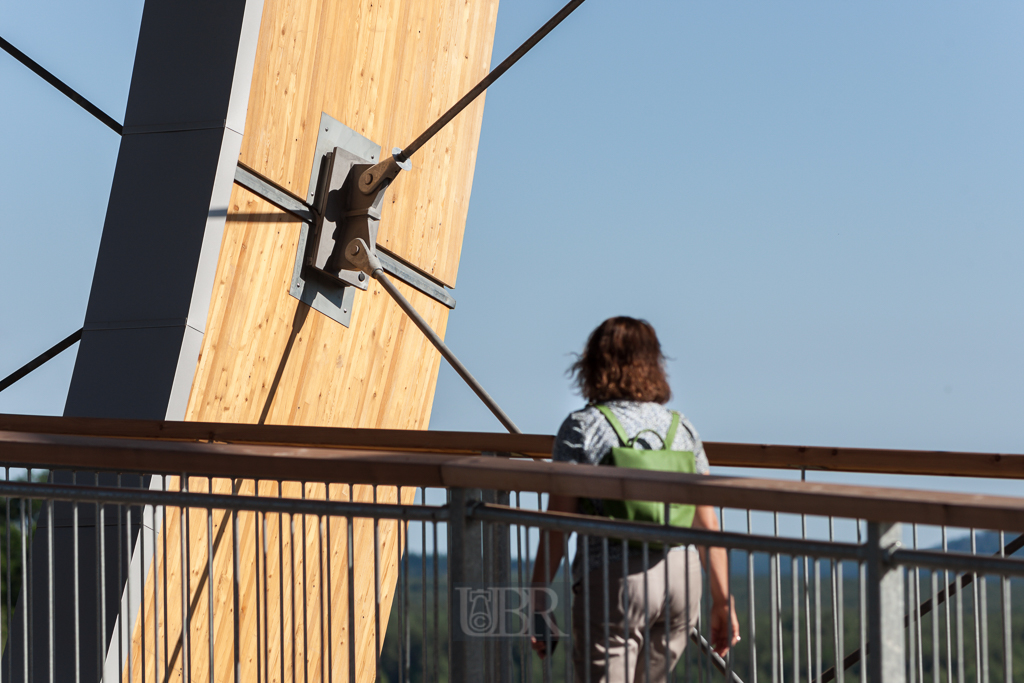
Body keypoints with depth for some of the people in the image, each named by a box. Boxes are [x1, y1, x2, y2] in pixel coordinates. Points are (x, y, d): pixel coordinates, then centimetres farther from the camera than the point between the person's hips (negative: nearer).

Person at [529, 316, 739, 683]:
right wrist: (722, 601, 14)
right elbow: (708, 525, 8)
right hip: (681, 574, 5)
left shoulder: (582, 426, -3)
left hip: (613, 578, -5)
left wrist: (538, 598, -2)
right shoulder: (681, 428, 9)